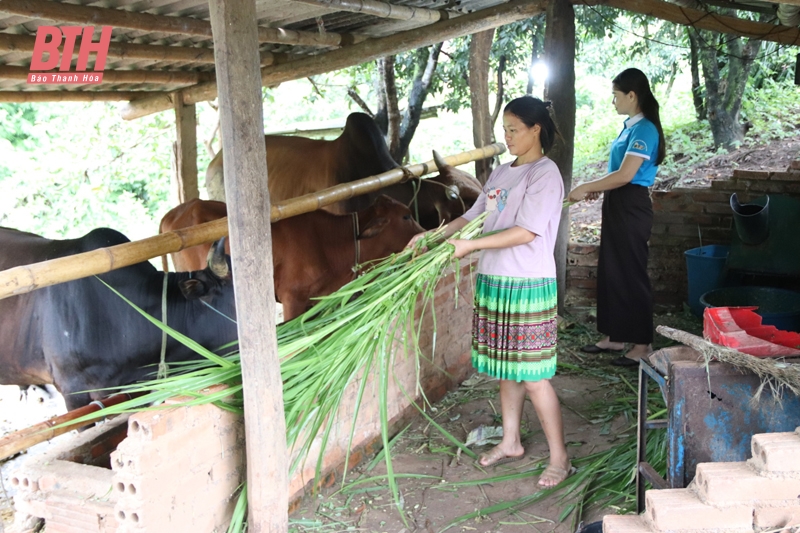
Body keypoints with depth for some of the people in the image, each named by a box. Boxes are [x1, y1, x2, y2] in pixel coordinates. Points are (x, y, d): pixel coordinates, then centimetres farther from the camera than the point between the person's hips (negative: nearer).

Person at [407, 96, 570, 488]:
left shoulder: (545, 174, -11)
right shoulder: (501, 173, 14)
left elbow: (525, 232, -20)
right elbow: (473, 217, 19)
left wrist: (469, 246, -20)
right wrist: (433, 236, 8)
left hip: (527, 287, -8)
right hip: (492, 282, 8)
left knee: (533, 376, -4)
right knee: (506, 369, 16)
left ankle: (559, 457, 10)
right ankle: (511, 443, 31)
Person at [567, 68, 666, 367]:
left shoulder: (644, 129, -16)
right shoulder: (630, 127, 13)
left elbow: (625, 175, -23)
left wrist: (586, 188, -17)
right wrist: (598, 189, 8)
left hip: (632, 208, -10)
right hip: (617, 206, 10)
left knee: (631, 274, -3)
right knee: (611, 271, 14)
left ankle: (642, 345, 6)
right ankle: (614, 337, 24)